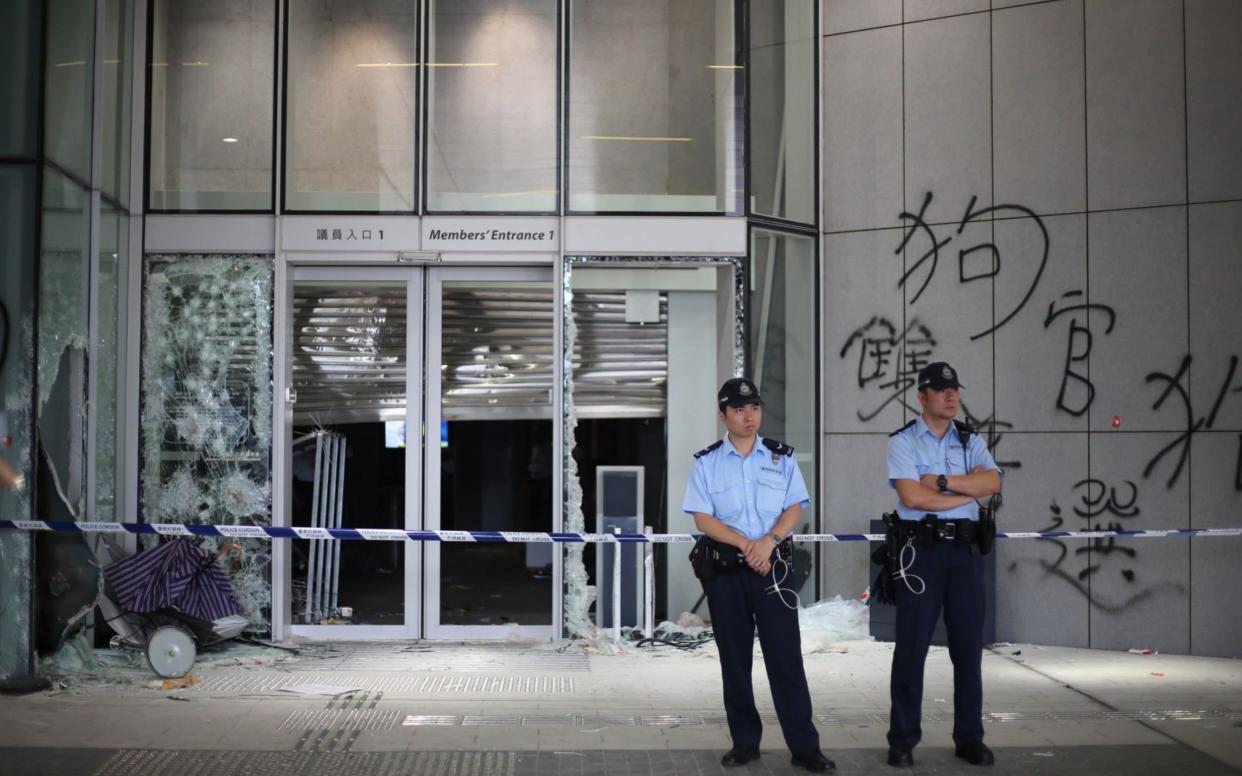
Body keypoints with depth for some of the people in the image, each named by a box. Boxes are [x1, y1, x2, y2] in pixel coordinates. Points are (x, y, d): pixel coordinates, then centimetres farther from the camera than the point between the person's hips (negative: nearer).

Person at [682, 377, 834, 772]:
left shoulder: (782, 456, 7)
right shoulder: (706, 461, 3)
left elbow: (795, 508, 3)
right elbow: (702, 518, -3)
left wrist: (769, 541, -15)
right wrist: (746, 545, -14)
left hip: (773, 565, 0)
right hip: (724, 569, 0)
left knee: (785, 655, -3)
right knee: (734, 657, 6)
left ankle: (804, 746, -1)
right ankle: (745, 741, 15)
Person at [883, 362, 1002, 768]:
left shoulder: (971, 441, 11)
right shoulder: (902, 442, -2)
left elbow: (992, 484, -5)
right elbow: (913, 497, -15)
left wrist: (943, 481, -14)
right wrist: (969, 489, -7)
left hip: (965, 550, 4)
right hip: (921, 549, -4)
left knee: (968, 646, 6)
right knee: (912, 646, -1)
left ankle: (969, 737, 16)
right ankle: (903, 739, 7)